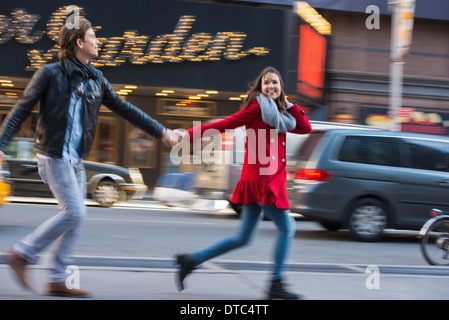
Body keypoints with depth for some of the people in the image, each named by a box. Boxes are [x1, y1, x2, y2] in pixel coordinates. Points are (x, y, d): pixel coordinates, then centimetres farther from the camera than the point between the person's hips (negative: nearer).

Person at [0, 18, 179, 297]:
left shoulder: (96, 79, 11)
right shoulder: (51, 74, -8)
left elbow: (125, 109, 15)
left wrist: (161, 131, 13)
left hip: (76, 160, 7)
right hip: (54, 156, -7)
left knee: (76, 218, 5)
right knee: (74, 213, -14)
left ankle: (58, 281, 11)